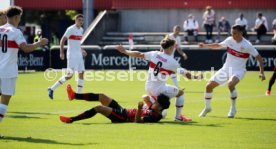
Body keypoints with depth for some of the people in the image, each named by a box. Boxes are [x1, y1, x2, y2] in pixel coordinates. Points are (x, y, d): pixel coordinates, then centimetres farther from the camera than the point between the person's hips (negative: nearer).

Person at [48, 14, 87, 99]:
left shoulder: (81, 30, 13)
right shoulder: (71, 29, -10)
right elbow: (62, 40, -12)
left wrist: (81, 50, 16)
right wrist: (62, 52, -19)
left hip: (79, 55, 8)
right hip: (72, 56, -8)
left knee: (81, 73, 3)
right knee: (70, 75, -13)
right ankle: (52, 89, -5)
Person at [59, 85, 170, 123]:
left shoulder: (155, 116, -20)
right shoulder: (153, 109, 8)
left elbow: (137, 120, -31)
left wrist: (139, 108, -42)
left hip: (122, 117, -10)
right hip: (123, 111, 10)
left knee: (98, 108, -19)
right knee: (101, 96, 9)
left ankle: (71, 120, -12)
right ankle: (74, 96, 16)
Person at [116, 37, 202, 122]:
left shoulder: (154, 54, -4)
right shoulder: (172, 62, -15)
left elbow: (139, 54, 5)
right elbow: (185, 73, -8)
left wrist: (125, 51, 18)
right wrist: (195, 77, 8)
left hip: (148, 88, 6)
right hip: (159, 89, -6)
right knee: (180, 93, 15)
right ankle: (178, 116, 17)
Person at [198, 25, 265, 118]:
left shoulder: (247, 45, -16)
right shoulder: (230, 40, -2)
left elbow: (259, 57, -14)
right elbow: (218, 45, 17)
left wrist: (262, 72, -22)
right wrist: (205, 46, 8)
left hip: (238, 71, -5)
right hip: (226, 69, 5)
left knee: (231, 84, -37)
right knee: (209, 86, 1)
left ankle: (233, 108, -18)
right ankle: (207, 107, 25)